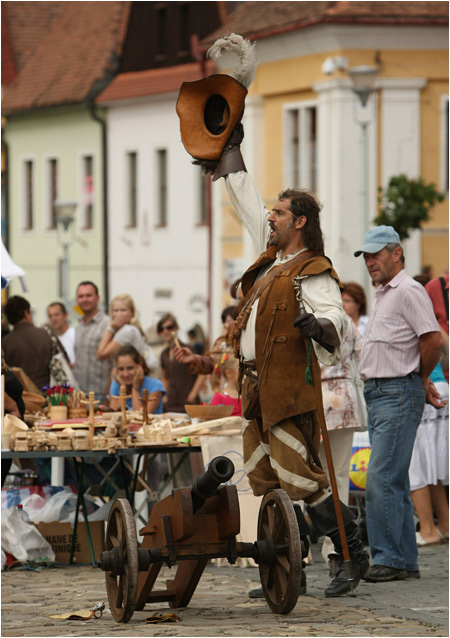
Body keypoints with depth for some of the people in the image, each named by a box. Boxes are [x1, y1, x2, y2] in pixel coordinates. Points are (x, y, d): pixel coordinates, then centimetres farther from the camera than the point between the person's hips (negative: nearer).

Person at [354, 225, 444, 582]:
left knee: (381, 480, -14)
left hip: (398, 394, -10)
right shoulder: (383, 295, 20)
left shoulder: (409, 291, -11)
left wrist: (422, 379, -4)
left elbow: (433, 340, -19)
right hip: (377, 393, 10)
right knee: (394, 482, 10)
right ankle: (406, 562, 14)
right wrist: (423, 383, 17)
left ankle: (389, 559, -13)